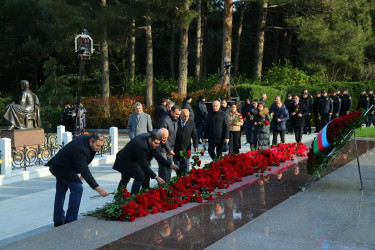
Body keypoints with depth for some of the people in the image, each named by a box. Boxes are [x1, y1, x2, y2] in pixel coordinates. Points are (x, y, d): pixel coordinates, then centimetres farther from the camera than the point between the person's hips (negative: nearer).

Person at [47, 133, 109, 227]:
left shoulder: (86, 138, -6)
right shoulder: (80, 149, -35)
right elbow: (85, 172, -40)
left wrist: (82, 173, 6)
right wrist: (98, 189, -44)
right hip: (62, 168, -10)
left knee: (61, 191, 14)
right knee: (77, 188, -14)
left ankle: (58, 221, 23)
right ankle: (70, 220, -10)